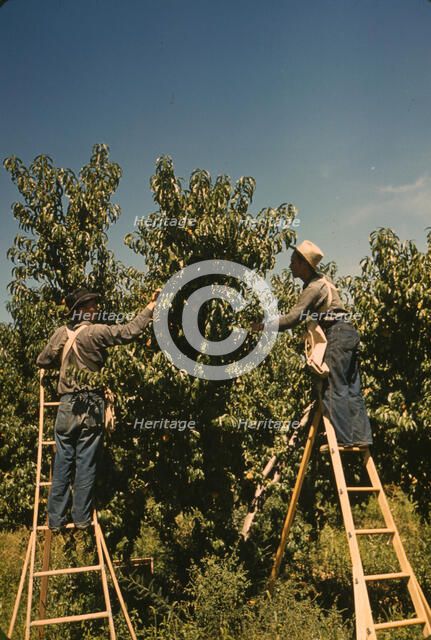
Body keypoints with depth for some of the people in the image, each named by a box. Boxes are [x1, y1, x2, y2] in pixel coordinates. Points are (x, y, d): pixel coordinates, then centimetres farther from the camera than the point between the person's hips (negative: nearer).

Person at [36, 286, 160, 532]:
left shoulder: (60, 334, 4)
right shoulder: (96, 332, -11)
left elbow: (42, 361, 16)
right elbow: (130, 332, -14)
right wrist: (150, 307, -5)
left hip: (67, 406, 4)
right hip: (92, 407, -4)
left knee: (62, 463, 10)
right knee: (86, 464, 6)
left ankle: (56, 518, 17)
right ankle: (82, 518, 16)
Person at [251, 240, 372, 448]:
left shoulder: (314, 287, -12)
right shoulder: (321, 279, 17)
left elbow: (292, 318, -16)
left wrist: (264, 325, -8)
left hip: (338, 334, -10)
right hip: (348, 333, 10)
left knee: (334, 388, -9)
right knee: (351, 389, 7)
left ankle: (342, 438, -9)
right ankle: (360, 437, 8)